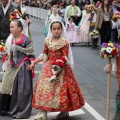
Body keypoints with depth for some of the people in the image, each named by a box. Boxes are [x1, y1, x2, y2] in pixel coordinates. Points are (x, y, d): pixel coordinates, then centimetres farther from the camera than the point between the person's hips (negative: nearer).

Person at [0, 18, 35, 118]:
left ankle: (21, 111, 9)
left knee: (21, 90, -1)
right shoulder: (10, 40, 7)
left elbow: (31, 53, -9)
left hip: (22, 67, -7)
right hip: (12, 67, 7)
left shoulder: (26, 40, -12)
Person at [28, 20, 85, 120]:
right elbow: (44, 55, 11)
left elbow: (65, 57, -12)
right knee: (45, 87, -2)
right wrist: (33, 63, 8)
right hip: (49, 67, 5)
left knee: (61, 88, 0)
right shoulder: (48, 41, 5)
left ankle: (64, 111, 18)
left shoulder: (64, 42, -9)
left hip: (61, 67, -4)